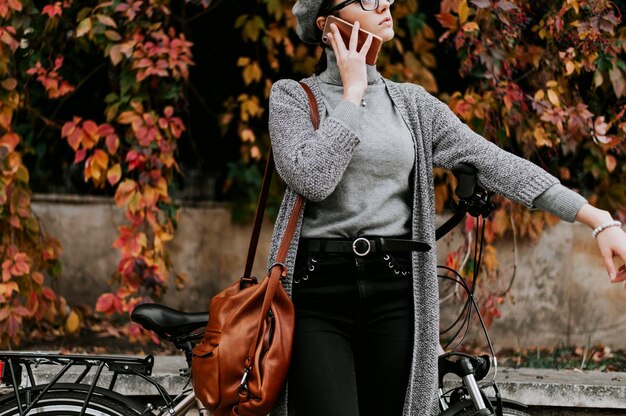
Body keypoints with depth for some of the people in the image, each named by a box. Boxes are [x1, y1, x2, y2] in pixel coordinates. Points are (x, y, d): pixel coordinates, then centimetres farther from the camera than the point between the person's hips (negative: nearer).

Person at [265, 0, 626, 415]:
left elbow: (493, 162, 5)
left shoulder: (412, 103, 13)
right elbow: (310, 178, -13)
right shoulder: (293, 96, 4)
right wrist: (352, 93, -4)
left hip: (395, 288, 4)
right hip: (317, 286, -3)